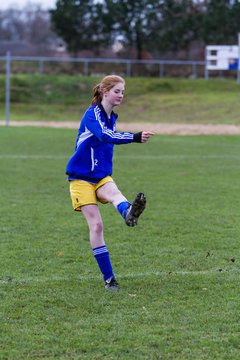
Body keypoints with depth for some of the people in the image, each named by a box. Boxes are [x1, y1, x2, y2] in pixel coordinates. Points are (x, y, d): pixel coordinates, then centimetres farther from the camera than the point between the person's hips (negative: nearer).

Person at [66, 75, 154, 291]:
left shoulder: (112, 117, 11)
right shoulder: (93, 114, -14)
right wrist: (135, 137, -47)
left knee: (114, 193, -32)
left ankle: (129, 213, -68)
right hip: (81, 178, -5)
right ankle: (108, 278, -9)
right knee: (96, 225, -12)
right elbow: (105, 136, -34)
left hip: (102, 177, 5)